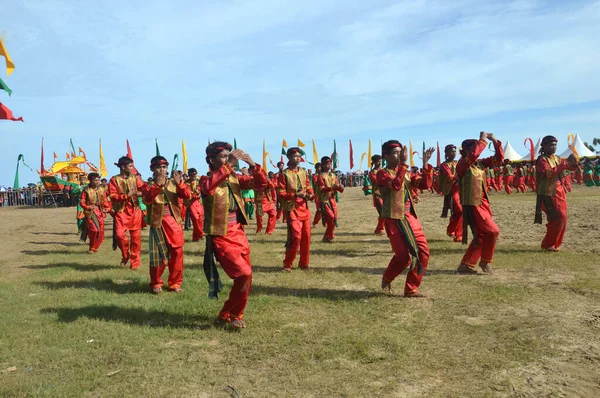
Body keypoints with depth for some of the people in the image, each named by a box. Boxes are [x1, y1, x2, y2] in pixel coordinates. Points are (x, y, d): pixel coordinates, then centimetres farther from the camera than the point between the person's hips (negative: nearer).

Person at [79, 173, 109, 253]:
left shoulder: (102, 189, 7)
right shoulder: (86, 190, -6)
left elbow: (105, 200, 12)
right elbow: (81, 202, -6)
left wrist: (106, 207, -6)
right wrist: (88, 207, -24)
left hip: (100, 211, 5)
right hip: (91, 212, -5)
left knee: (100, 231, 6)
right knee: (95, 229, -17)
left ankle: (95, 247, 25)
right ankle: (92, 248, 0)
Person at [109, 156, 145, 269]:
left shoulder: (135, 177, 8)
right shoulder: (114, 179, 0)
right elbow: (112, 196, -6)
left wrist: (141, 193, -18)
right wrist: (126, 196, -19)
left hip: (135, 210, 2)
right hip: (121, 211, -2)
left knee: (135, 237, 4)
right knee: (119, 234, -17)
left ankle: (135, 262, 15)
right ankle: (125, 255, 11)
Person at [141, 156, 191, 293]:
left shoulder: (173, 183, 9)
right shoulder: (148, 185, 1)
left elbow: (187, 196, -3)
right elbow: (147, 200, -19)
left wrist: (179, 183, -18)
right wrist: (158, 185, -28)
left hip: (174, 222, 3)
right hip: (158, 223, -3)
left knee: (177, 253, 3)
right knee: (158, 255, 0)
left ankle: (175, 283, 15)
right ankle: (156, 283, 17)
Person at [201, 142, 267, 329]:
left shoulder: (235, 178, 7)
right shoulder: (207, 180, -9)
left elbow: (261, 183, 3)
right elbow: (207, 187, -34)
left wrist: (252, 164, -14)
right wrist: (228, 165, -36)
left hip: (239, 233, 7)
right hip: (221, 237, -7)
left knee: (245, 276, 12)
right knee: (244, 274, -16)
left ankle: (226, 314, 30)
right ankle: (235, 315, 6)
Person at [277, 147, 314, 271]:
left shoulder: (303, 171, 10)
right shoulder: (284, 174, -7)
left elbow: (308, 187, 16)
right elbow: (280, 193, -11)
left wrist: (311, 194, -7)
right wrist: (295, 195, -23)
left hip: (304, 208, 6)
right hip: (291, 209, -6)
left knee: (306, 236, 7)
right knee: (296, 236, -13)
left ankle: (304, 263, 21)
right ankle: (287, 264, 3)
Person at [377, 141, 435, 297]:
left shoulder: (406, 172, 14)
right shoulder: (382, 173, -7)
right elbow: (396, 185, -27)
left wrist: (425, 164, -5)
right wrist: (403, 163, -28)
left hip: (411, 217, 7)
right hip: (394, 219, -7)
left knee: (423, 251, 2)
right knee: (404, 255, -13)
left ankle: (411, 289, 14)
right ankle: (386, 279, 18)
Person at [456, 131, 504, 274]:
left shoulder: (480, 163, 10)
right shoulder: (462, 163, -12)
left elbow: (499, 159, 11)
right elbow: (473, 154, -32)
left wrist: (495, 141, 0)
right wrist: (483, 139, -19)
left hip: (483, 204, 9)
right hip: (472, 205, -9)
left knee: (481, 236, 13)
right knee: (492, 232, -11)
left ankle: (466, 264, 20)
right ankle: (485, 261, 8)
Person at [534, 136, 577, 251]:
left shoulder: (557, 158, 11)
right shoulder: (541, 160, -12)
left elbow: (571, 167, 16)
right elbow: (549, 173, -28)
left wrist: (573, 162, -6)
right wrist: (565, 164, -28)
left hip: (559, 192, 8)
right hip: (547, 194, -8)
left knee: (562, 218, 9)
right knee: (559, 218, -12)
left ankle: (555, 244, 21)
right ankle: (547, 244, -1)